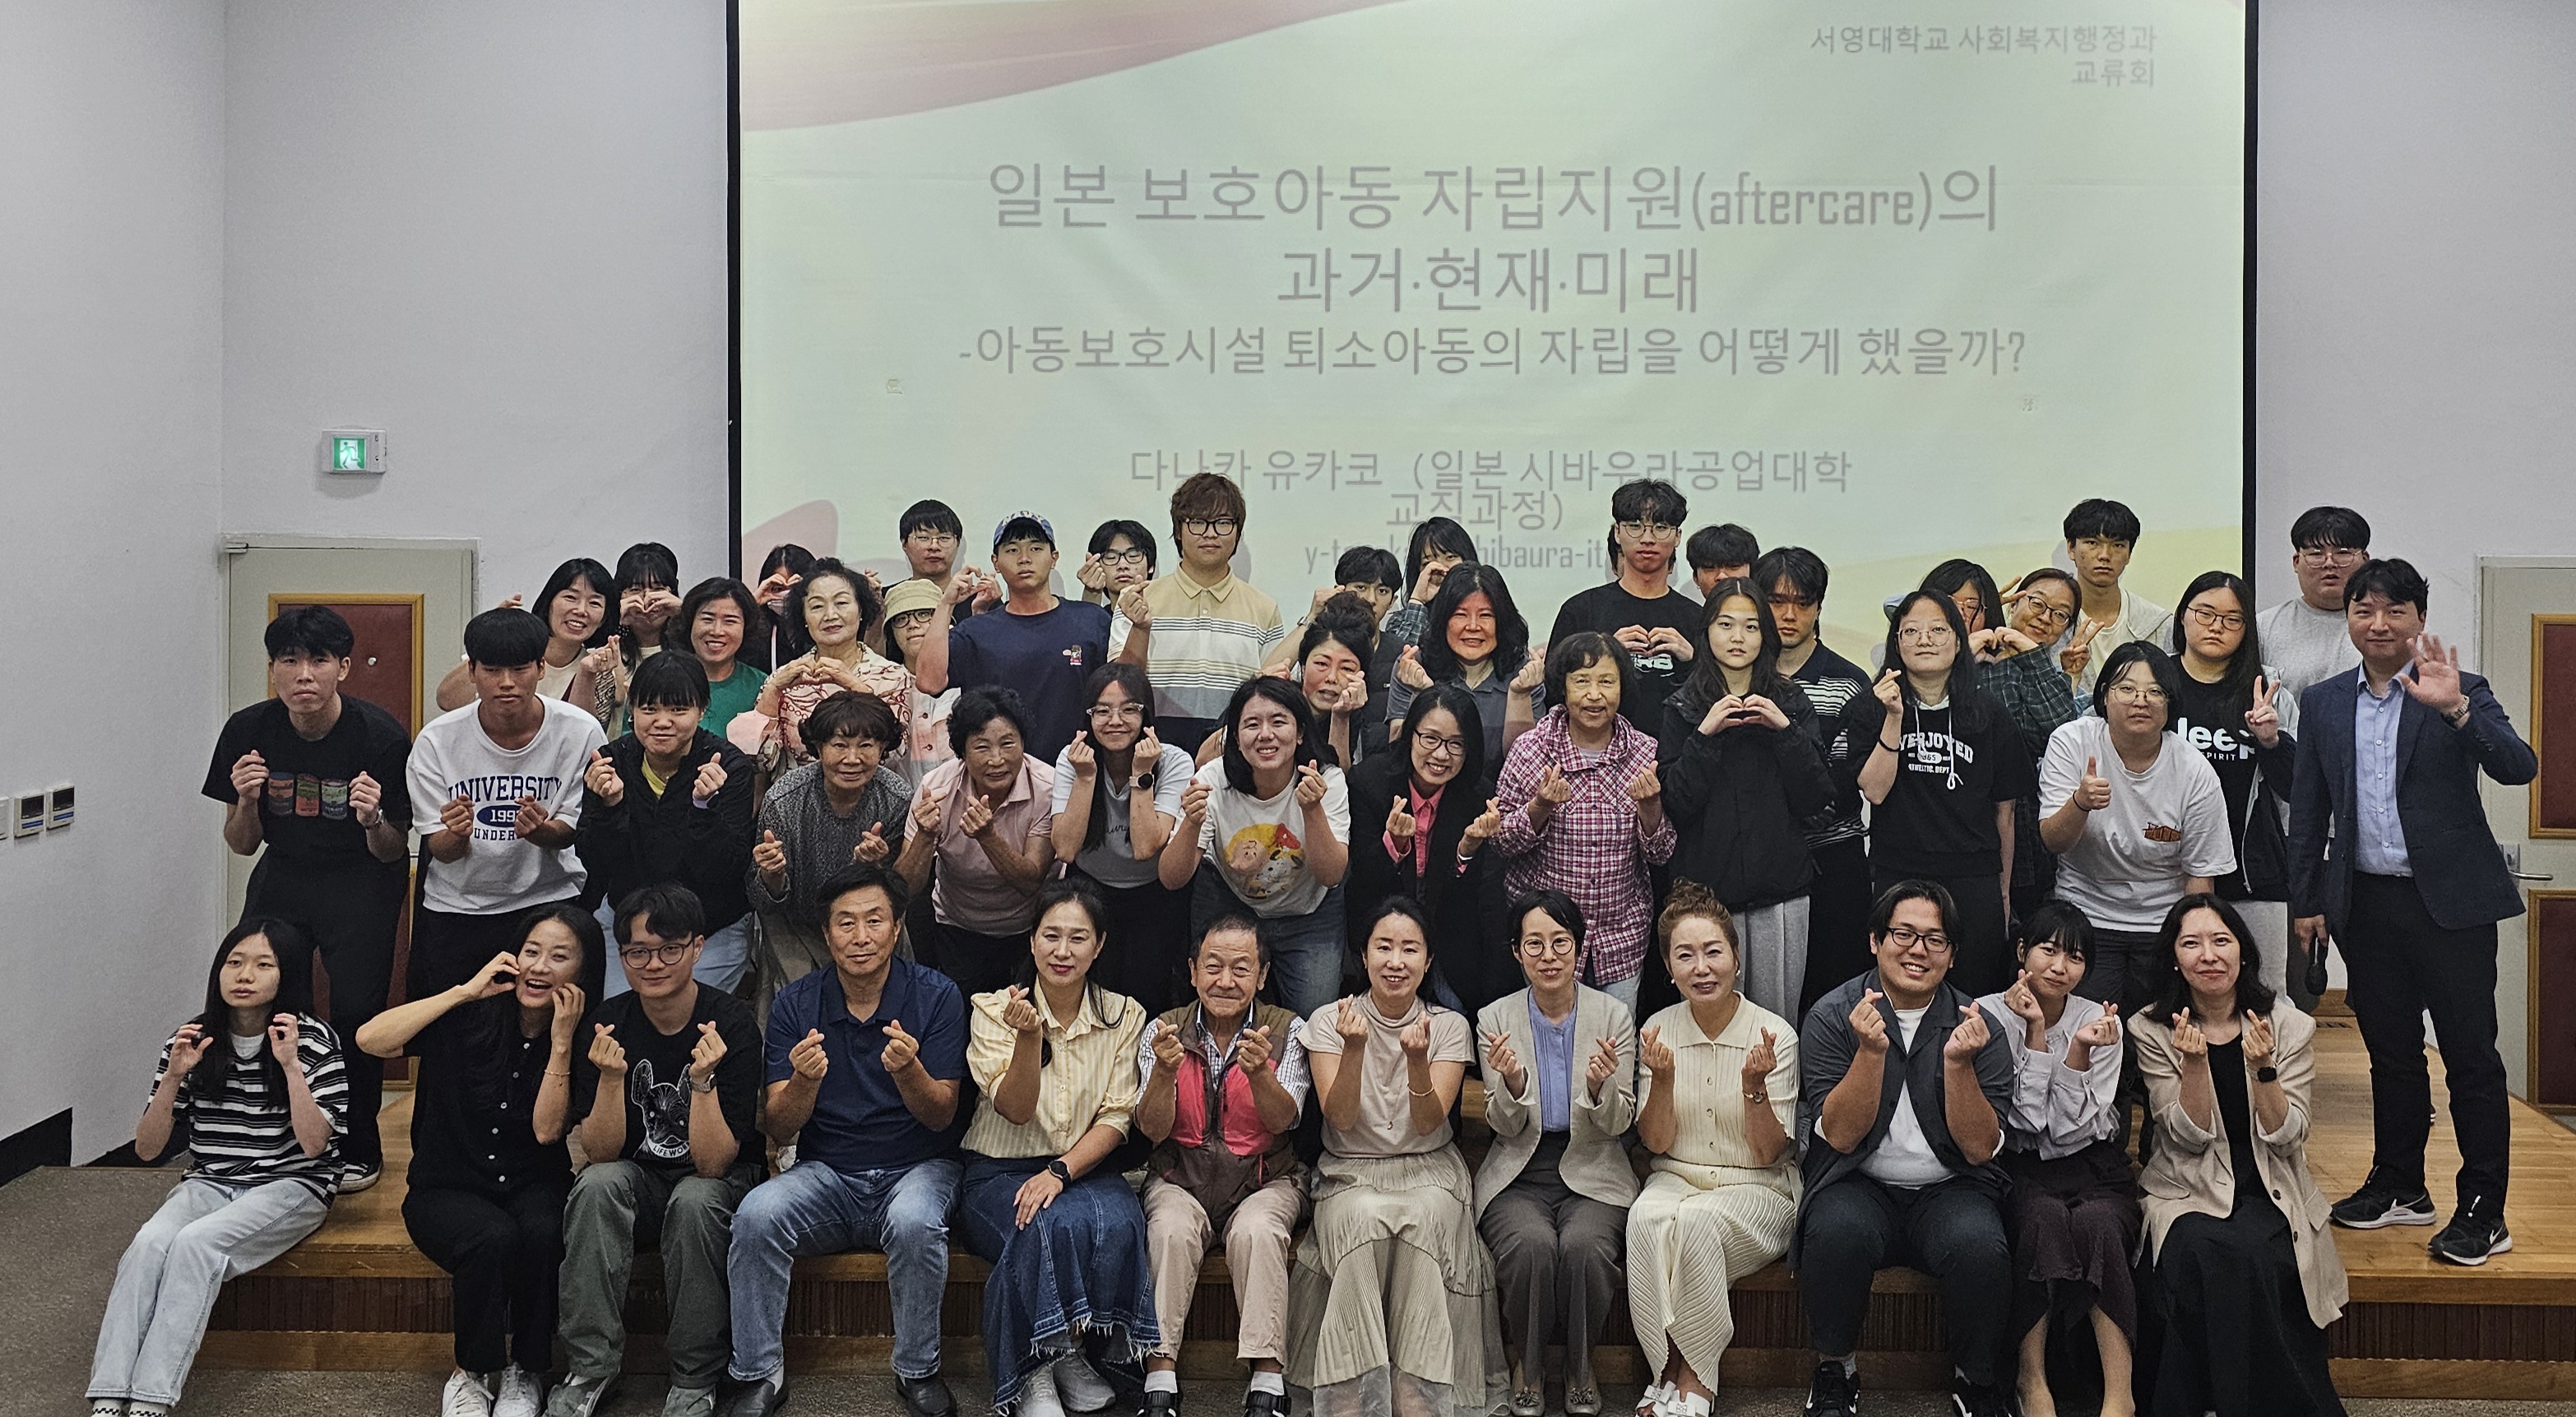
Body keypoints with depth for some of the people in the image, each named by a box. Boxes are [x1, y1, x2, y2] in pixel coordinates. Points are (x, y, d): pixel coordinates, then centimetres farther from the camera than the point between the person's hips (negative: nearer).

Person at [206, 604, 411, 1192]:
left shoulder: (381, 736, -20)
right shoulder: (248, 731, -11)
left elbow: (392, 853, -10)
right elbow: (241, 845, 0)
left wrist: (374, 820, -32)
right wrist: (247, 801, -21)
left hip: (360, 882, -3)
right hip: (282, 877, 3)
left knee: (355, 1013, -12)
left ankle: (358, 1151, 7)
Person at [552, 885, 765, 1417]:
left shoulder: (731, 1025, -19)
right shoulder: (607, 1023, -9)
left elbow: (712, 1163, -21)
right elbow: (601, 1152, -12)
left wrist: (702, 1079, -35)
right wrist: (611, 1076, -27)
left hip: (720, 1180, -2)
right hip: (638, 1178, 3)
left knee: (694, 1200, -34)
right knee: (598, 1184, -29)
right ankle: (589, 1369, -19)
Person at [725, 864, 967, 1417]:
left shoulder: (936, 996, -5)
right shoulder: (795, 1004, -1)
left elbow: (941, 1117, -8)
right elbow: (778, 1131, -5)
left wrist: (909, 1071, -30)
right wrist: (804, 1081, -27)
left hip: (916, 1168, -2)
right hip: (825, 1175, 2)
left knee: (914, 1223, -34)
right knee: (755, 1215, -27)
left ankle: (918, 1371, -11)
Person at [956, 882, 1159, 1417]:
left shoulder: (1123, 1016, 3)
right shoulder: (994, 1010, -3)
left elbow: (1116, 1117, -3)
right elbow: (1016, 1110, -14)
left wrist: (1059, 1172, -19)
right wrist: (1029, 1037, -32)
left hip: (1084, 1167, 2)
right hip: (999, 1173, -2)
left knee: (1117, 1225, -32)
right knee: (1050, 1228, -35)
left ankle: (1074, 1353, -9)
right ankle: (1034, 1374, -14)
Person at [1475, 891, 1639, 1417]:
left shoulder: (1613, 1016, -1)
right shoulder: (1495, 1019, 0)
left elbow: (1618, 1124, -1)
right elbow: (1506, 1128, 0)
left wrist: (1599, 1087, -24)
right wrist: (1513, 1083, -22)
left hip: (1592, 1174, 0)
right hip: (1519, 1174, 0)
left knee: (1585, 1245, -31)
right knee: (1532, 1244, -31)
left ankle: (1580, 1365, -3)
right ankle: (1528, 1363, -4)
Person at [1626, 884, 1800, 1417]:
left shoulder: (1774, 1034, -7)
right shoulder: (1657, 1032, 1)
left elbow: (1769, 1155, -7)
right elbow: (1656, 1143, 0)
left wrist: (1755, 1085, -24)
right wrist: (1662, 1080, -18)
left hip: (1756, 1190, -2)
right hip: (1676, 1178, 2)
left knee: (1696, 1219, -34)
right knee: (1647, 1217, -32)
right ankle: (1669, 1369, -18)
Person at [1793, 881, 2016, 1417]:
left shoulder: (1979, 1028, 0)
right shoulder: (1832, 1017, -3)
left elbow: (1980, 1149, -6)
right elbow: (1840, 1136, -11)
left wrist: (1958, 1063, -20)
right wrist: (1871, 1051, -24)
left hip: (1949, 1189, 1)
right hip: (1861, 1187, -1)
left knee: (1978, 1245, -31)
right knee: (1836, 1231, -34)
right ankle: (1834, 1371, -6)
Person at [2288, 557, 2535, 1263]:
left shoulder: (2461, 692, -3)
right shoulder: (2324, 702, 8)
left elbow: (2519, 769, -18)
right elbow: (2308, 810, 11)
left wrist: (2454, 709, -31)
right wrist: (2305, 900, 9)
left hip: (2450, 901, -4)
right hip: (2367, 905, 4)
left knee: (2470, 1058, 0)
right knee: (2390, 1052, 15)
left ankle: (2483, 1211, 8)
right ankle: (2399, 1186, 28)